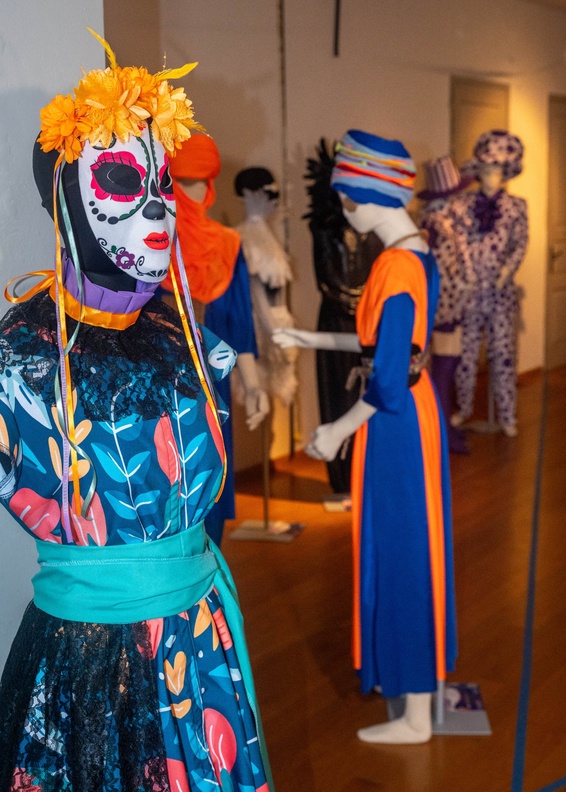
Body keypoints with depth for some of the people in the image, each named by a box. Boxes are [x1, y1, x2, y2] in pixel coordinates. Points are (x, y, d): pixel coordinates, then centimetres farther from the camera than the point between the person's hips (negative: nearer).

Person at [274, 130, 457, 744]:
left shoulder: (394, 269, -24)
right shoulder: (419, 254, 5)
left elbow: (387, 381, -24)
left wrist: (337, 432, -11)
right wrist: (315, 339, 20)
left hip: (395, 423, -9)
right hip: (417, 410, 9)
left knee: (401, 555, 3)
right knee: (411, 547, 21)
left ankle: (415, 716, 18)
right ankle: (416, 674, 39)